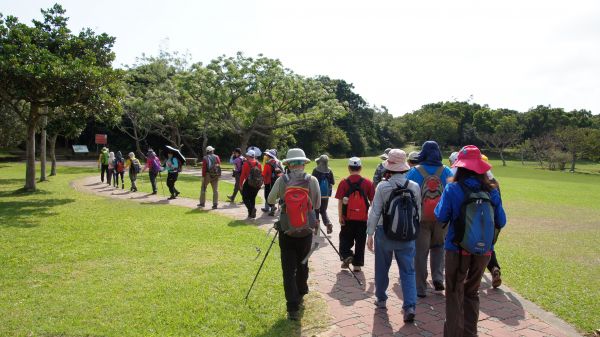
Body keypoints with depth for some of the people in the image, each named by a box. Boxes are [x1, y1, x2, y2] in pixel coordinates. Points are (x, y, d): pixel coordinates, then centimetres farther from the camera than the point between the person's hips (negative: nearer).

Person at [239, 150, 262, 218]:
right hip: (257, 185, 5)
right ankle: (251, 214, 15)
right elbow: (261, 174, 8)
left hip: (248, 183, -5)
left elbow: (243, 175, -11)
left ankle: (251, 208, -18)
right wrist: (260, 183, 17)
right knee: (252, 198, 16)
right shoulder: (258, 163, 5)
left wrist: (240, 184, -3)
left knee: (245, 198, 5)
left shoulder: (246, 163, -10)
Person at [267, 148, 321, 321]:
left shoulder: (281, 180, -8)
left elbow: (270, 200, 7)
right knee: (302, 264, 21)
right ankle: (300, 295, 39)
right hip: (306, 230, 1)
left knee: (288, 269, 4)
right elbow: (317, 205, 4)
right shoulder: (312, 180, -7)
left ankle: (293, 308, -1)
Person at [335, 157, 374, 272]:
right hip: (362, 218, 1)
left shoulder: (344, 183, -6)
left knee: (345, 239, 18)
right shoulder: (368, 183, -3)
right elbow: (372, 201, 1)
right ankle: (357, 264, 17)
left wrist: (340, 217, -2)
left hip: (347, 218, -1)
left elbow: (340, 202, -8)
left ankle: (346, 255, 1)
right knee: (360, 242, 11)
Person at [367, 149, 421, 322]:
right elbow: (419, 212, 2)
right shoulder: (415, 187, -5)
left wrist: (370, 234, -1)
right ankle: (410, 306, -2)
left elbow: (375, 212, -10)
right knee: (408, 271, 7)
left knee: (382, 268, 17)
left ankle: (381, 299, 32)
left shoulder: (382, 186, -13)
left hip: (384, 233, -1)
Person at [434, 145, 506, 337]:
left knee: (455, 293, 11)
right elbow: (501, 222, 1)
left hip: (457, 248, -3)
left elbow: (441, 217, -11)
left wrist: (441, 204, 8)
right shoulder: (492, 191, -4)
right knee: (472, 292, 21)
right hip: (483, 250, 4)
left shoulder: (453, 189, -13)